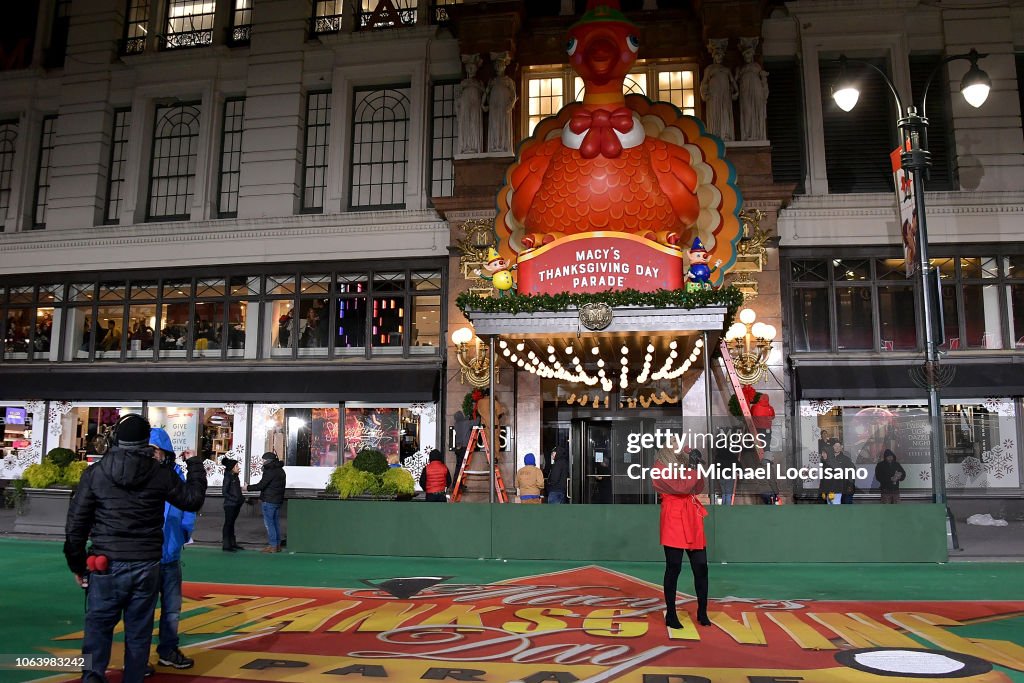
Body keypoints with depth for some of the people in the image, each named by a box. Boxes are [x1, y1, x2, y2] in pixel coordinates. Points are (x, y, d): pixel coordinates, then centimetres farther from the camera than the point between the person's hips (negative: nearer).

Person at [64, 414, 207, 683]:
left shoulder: (95, 473, -3)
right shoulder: (160, 474, -3)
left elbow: (76, 524, -1)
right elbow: (193, 499, 10)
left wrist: (77, 564, 10)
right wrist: (195, 465, 24)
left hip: (107, 565, 0)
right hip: (147, 565, 1)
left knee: (98, 625, 8)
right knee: (138, 630, 11)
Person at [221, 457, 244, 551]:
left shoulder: (235, 476, 10)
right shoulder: (228, 477, -13)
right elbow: (225, 492, -17)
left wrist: (241, 499, 3)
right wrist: (235, 499, -20)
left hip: (236, 505, 8)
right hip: (230, 505, -8)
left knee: (231, 524, 14)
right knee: (228, 524, -2)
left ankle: (232, 543, 21)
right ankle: (226, 546, 4)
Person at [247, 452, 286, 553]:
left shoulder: (270, 471, -16)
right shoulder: (280, 470, 13)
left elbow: (261, 485, -18)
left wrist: (248, 488, -4)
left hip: (269, 501, -9)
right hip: (278, 500, 9)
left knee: (269, 523, -4)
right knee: (276, 523, 13)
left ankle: (272, 546, -4)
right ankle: (278, 545, 16)